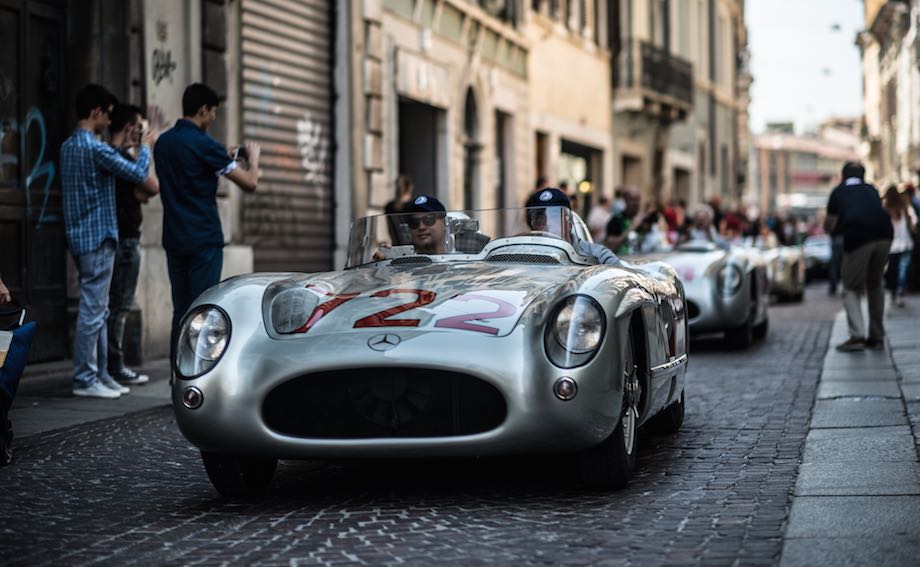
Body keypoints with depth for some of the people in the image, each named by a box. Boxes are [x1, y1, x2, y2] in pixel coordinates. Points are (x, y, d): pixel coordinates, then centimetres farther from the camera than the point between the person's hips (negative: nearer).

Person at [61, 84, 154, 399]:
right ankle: (85, 379, -4)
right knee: (92, 310, -6)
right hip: (98, 238, -10)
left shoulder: (68, 147, 12)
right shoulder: (96, 149, -16)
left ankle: (99, 375, 17)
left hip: (80, 237, 10)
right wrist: (145, 147, 5)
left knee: (97, 310, 13)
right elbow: (138, 175, -11)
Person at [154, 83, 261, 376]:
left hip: (174, 239, 7)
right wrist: (253, 157, 9)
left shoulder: (163, 142, 10)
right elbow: (249, 183, -11)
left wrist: (226, 159, 23)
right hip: (203, 239, -7)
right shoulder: (203, 144, -13)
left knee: (181, 309, 10)